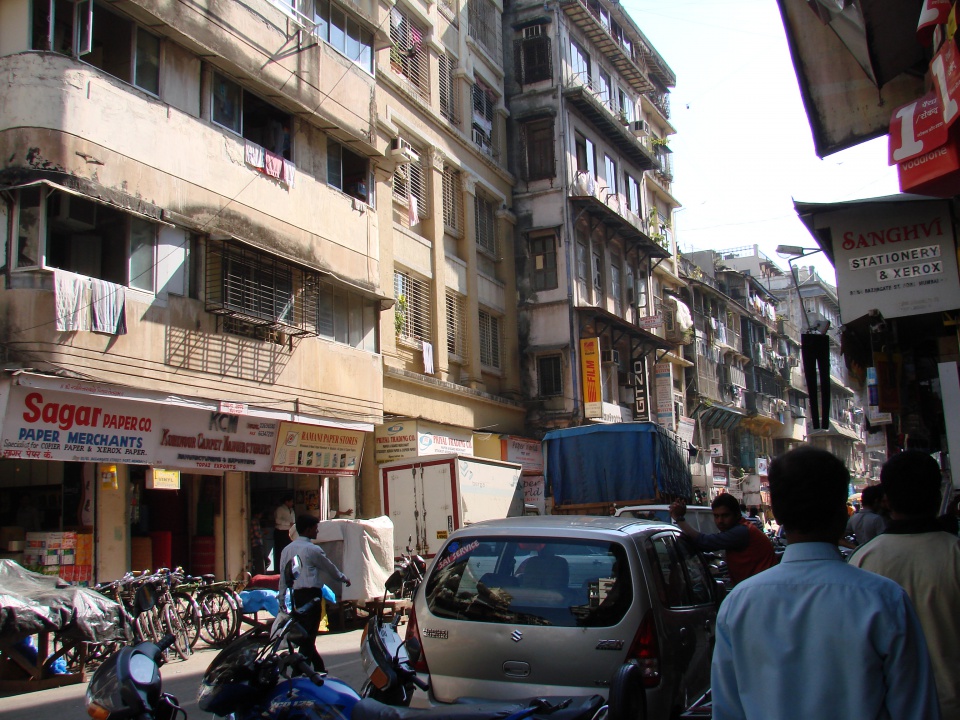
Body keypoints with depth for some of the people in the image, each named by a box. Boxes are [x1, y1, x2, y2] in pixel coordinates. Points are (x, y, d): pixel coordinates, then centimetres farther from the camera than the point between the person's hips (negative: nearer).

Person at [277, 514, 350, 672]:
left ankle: (319, 669, 24)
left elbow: (283, 578, 9)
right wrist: (344, 579, 22)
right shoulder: (313, 549, -8)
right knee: (308, 636, -3)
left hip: (295, 595, 7)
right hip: (311, 594, -7)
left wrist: (282, 601, 13)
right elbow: (330, 568, 5)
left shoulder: (287, 550, 9)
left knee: (305, 634, 14)